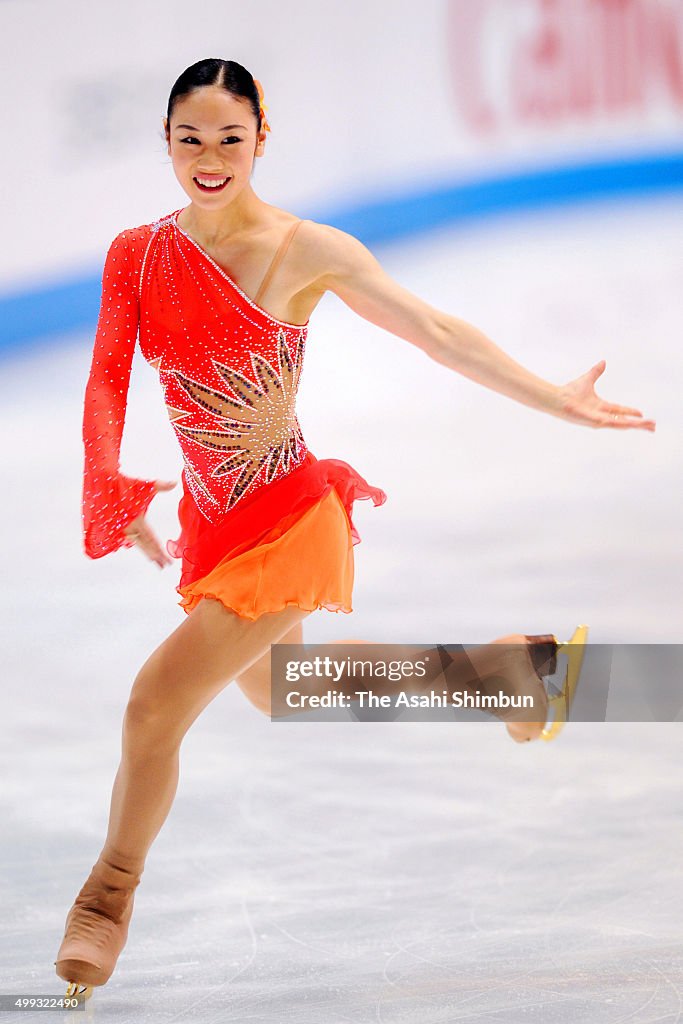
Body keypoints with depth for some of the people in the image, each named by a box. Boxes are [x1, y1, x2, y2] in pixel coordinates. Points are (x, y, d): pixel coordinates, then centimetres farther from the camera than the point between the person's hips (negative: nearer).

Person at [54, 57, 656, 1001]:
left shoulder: (304, 252, -14)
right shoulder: (137, 256, -2)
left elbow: (437, 332, -13)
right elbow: (107, 381, -1)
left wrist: (557, 402, -16)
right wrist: (109, 491, -12)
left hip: (287, 517, -7)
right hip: (210, 519, 7)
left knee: (157, 703, -14)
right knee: (274, 693, 28)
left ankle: (109, 898, 10)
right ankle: (490, 666, 47)